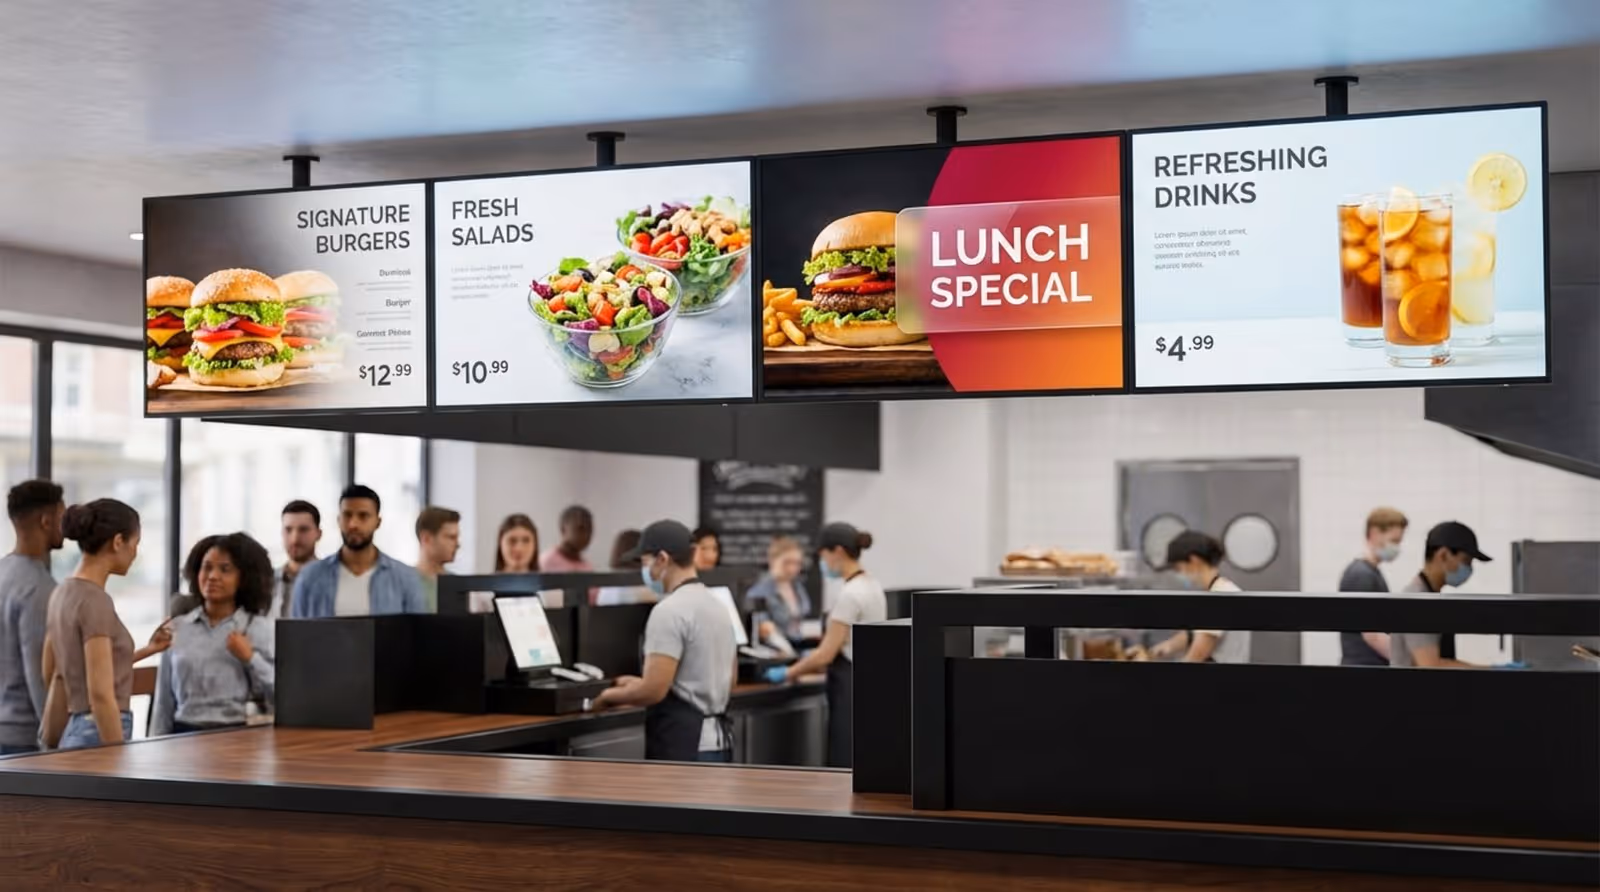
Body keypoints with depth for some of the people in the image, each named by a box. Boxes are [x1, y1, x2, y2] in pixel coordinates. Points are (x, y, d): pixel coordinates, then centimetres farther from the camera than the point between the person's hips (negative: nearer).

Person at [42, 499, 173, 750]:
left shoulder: (63, 593, 12)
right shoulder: (94, 600, -17)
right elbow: (100, 695, -21)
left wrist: (146, 651, 24)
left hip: (76, 735, 10)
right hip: (98, 739, -10)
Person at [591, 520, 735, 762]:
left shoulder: (669, 610, -15)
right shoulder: (716, 605, 15)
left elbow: (654, 690, -21)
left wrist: (609, 695, -1)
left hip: (681, 746, -9)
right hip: (717, 738, 9)